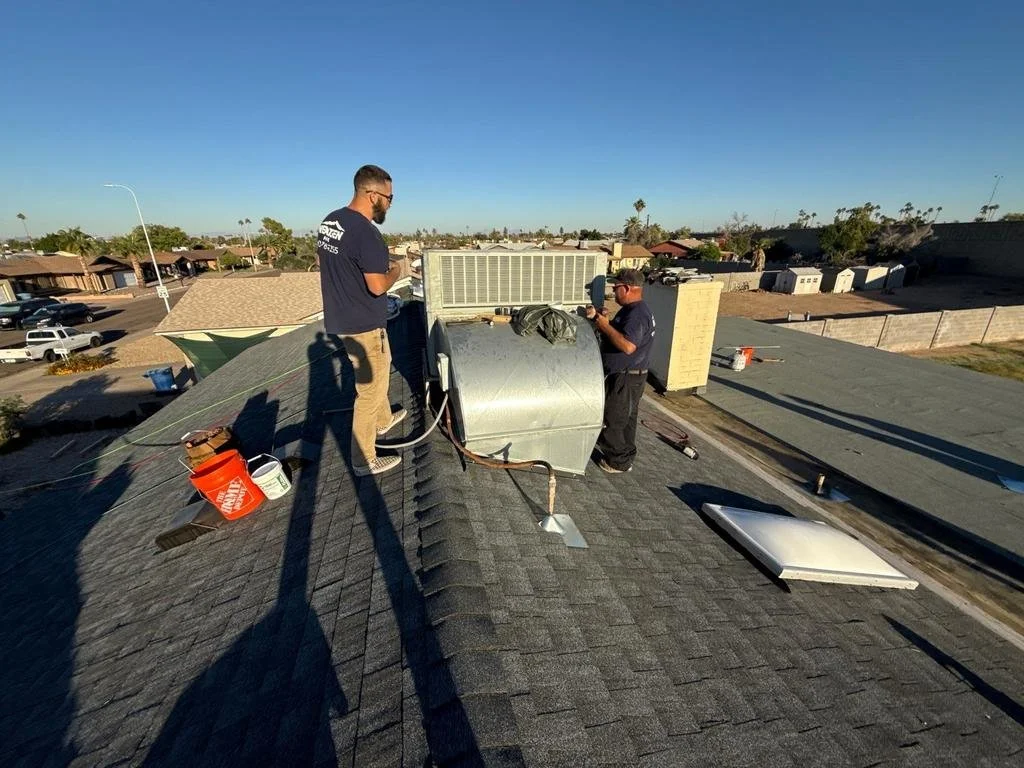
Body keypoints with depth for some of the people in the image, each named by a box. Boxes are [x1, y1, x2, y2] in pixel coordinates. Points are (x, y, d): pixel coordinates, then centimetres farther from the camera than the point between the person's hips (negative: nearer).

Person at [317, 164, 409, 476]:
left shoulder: (329, 220, 6)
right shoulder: (366, 232, -24)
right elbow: (378, 286, -24)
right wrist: (397, 270, -3)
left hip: (340, 318, 10)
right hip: (363, 324, -10)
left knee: (375, 374, 28)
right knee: (370, 390, 3)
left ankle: (383, 420, 48)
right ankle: (364, 460, 15)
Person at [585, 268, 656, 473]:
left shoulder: (637, 314, -23)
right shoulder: (631, 309, 11)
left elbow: (628, 345, -35)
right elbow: (617, 334, 15)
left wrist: (604, 324, -26)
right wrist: (601, 318, -1)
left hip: (626, 378, -10)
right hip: (622, 375, 10)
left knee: (613, 420, 2)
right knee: (625, 419, 20)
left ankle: (619, 462, 17)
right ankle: (625, 456, 35)